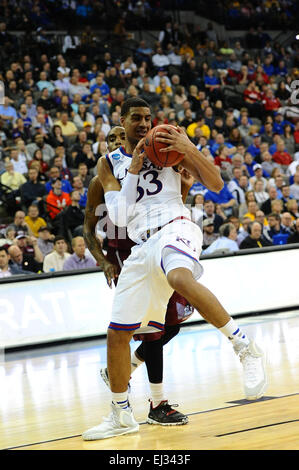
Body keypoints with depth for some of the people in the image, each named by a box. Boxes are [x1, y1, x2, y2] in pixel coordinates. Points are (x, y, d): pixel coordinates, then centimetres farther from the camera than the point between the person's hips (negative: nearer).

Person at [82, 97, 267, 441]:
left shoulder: (167, 145, 7)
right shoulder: (109, 164, 14)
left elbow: (216, 185, 1)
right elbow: (118, 216, 3)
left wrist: (190, 151, -14)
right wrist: (133, 170, -5)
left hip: (175, 229, -5)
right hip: (142, 248, 5)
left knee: (180, 278, -41)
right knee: (117, 333, 4)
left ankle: (245, 348, -33)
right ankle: (121, 415, 22)